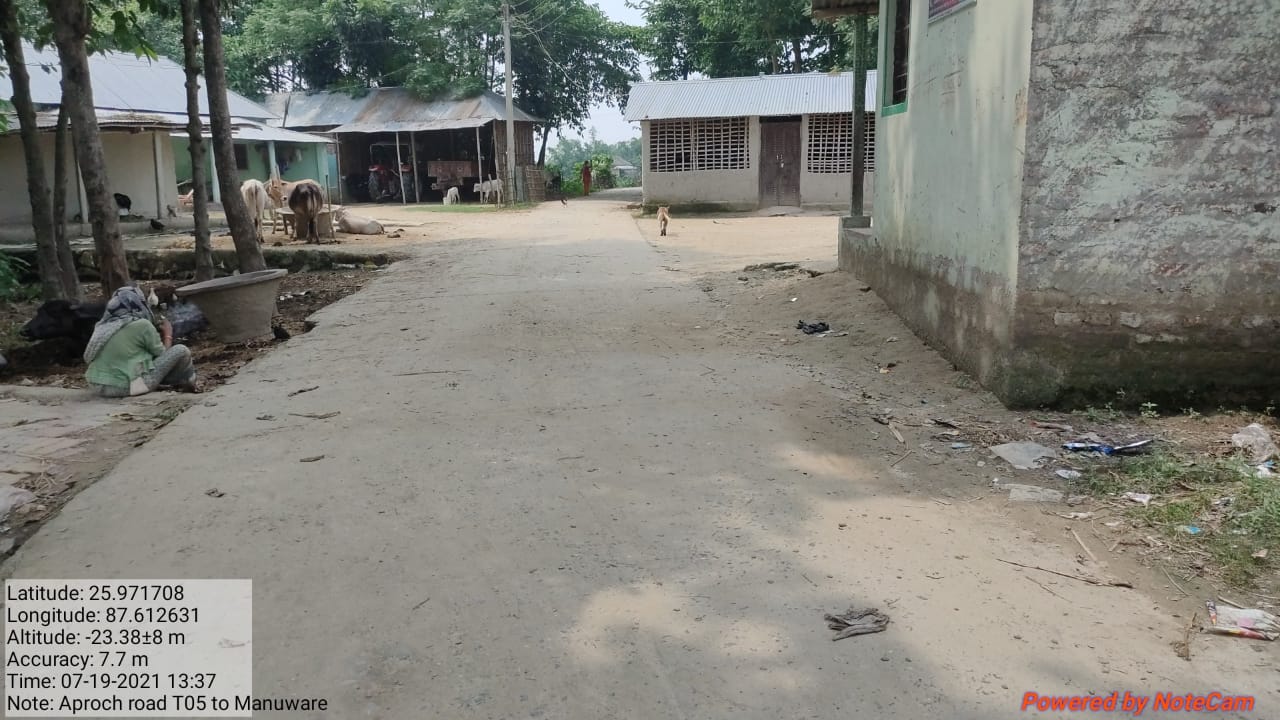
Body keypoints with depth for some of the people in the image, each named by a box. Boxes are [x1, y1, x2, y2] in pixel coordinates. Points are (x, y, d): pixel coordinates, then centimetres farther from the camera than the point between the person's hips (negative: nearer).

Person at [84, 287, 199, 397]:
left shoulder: (104, 325, 9)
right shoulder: (142, 325, -9)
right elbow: (163, 355, 2)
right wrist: (168, 334, 19)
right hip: (127, 386, -7)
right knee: (181, 351, -1)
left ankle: (176, 381, 21)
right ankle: (187, 383, 22)